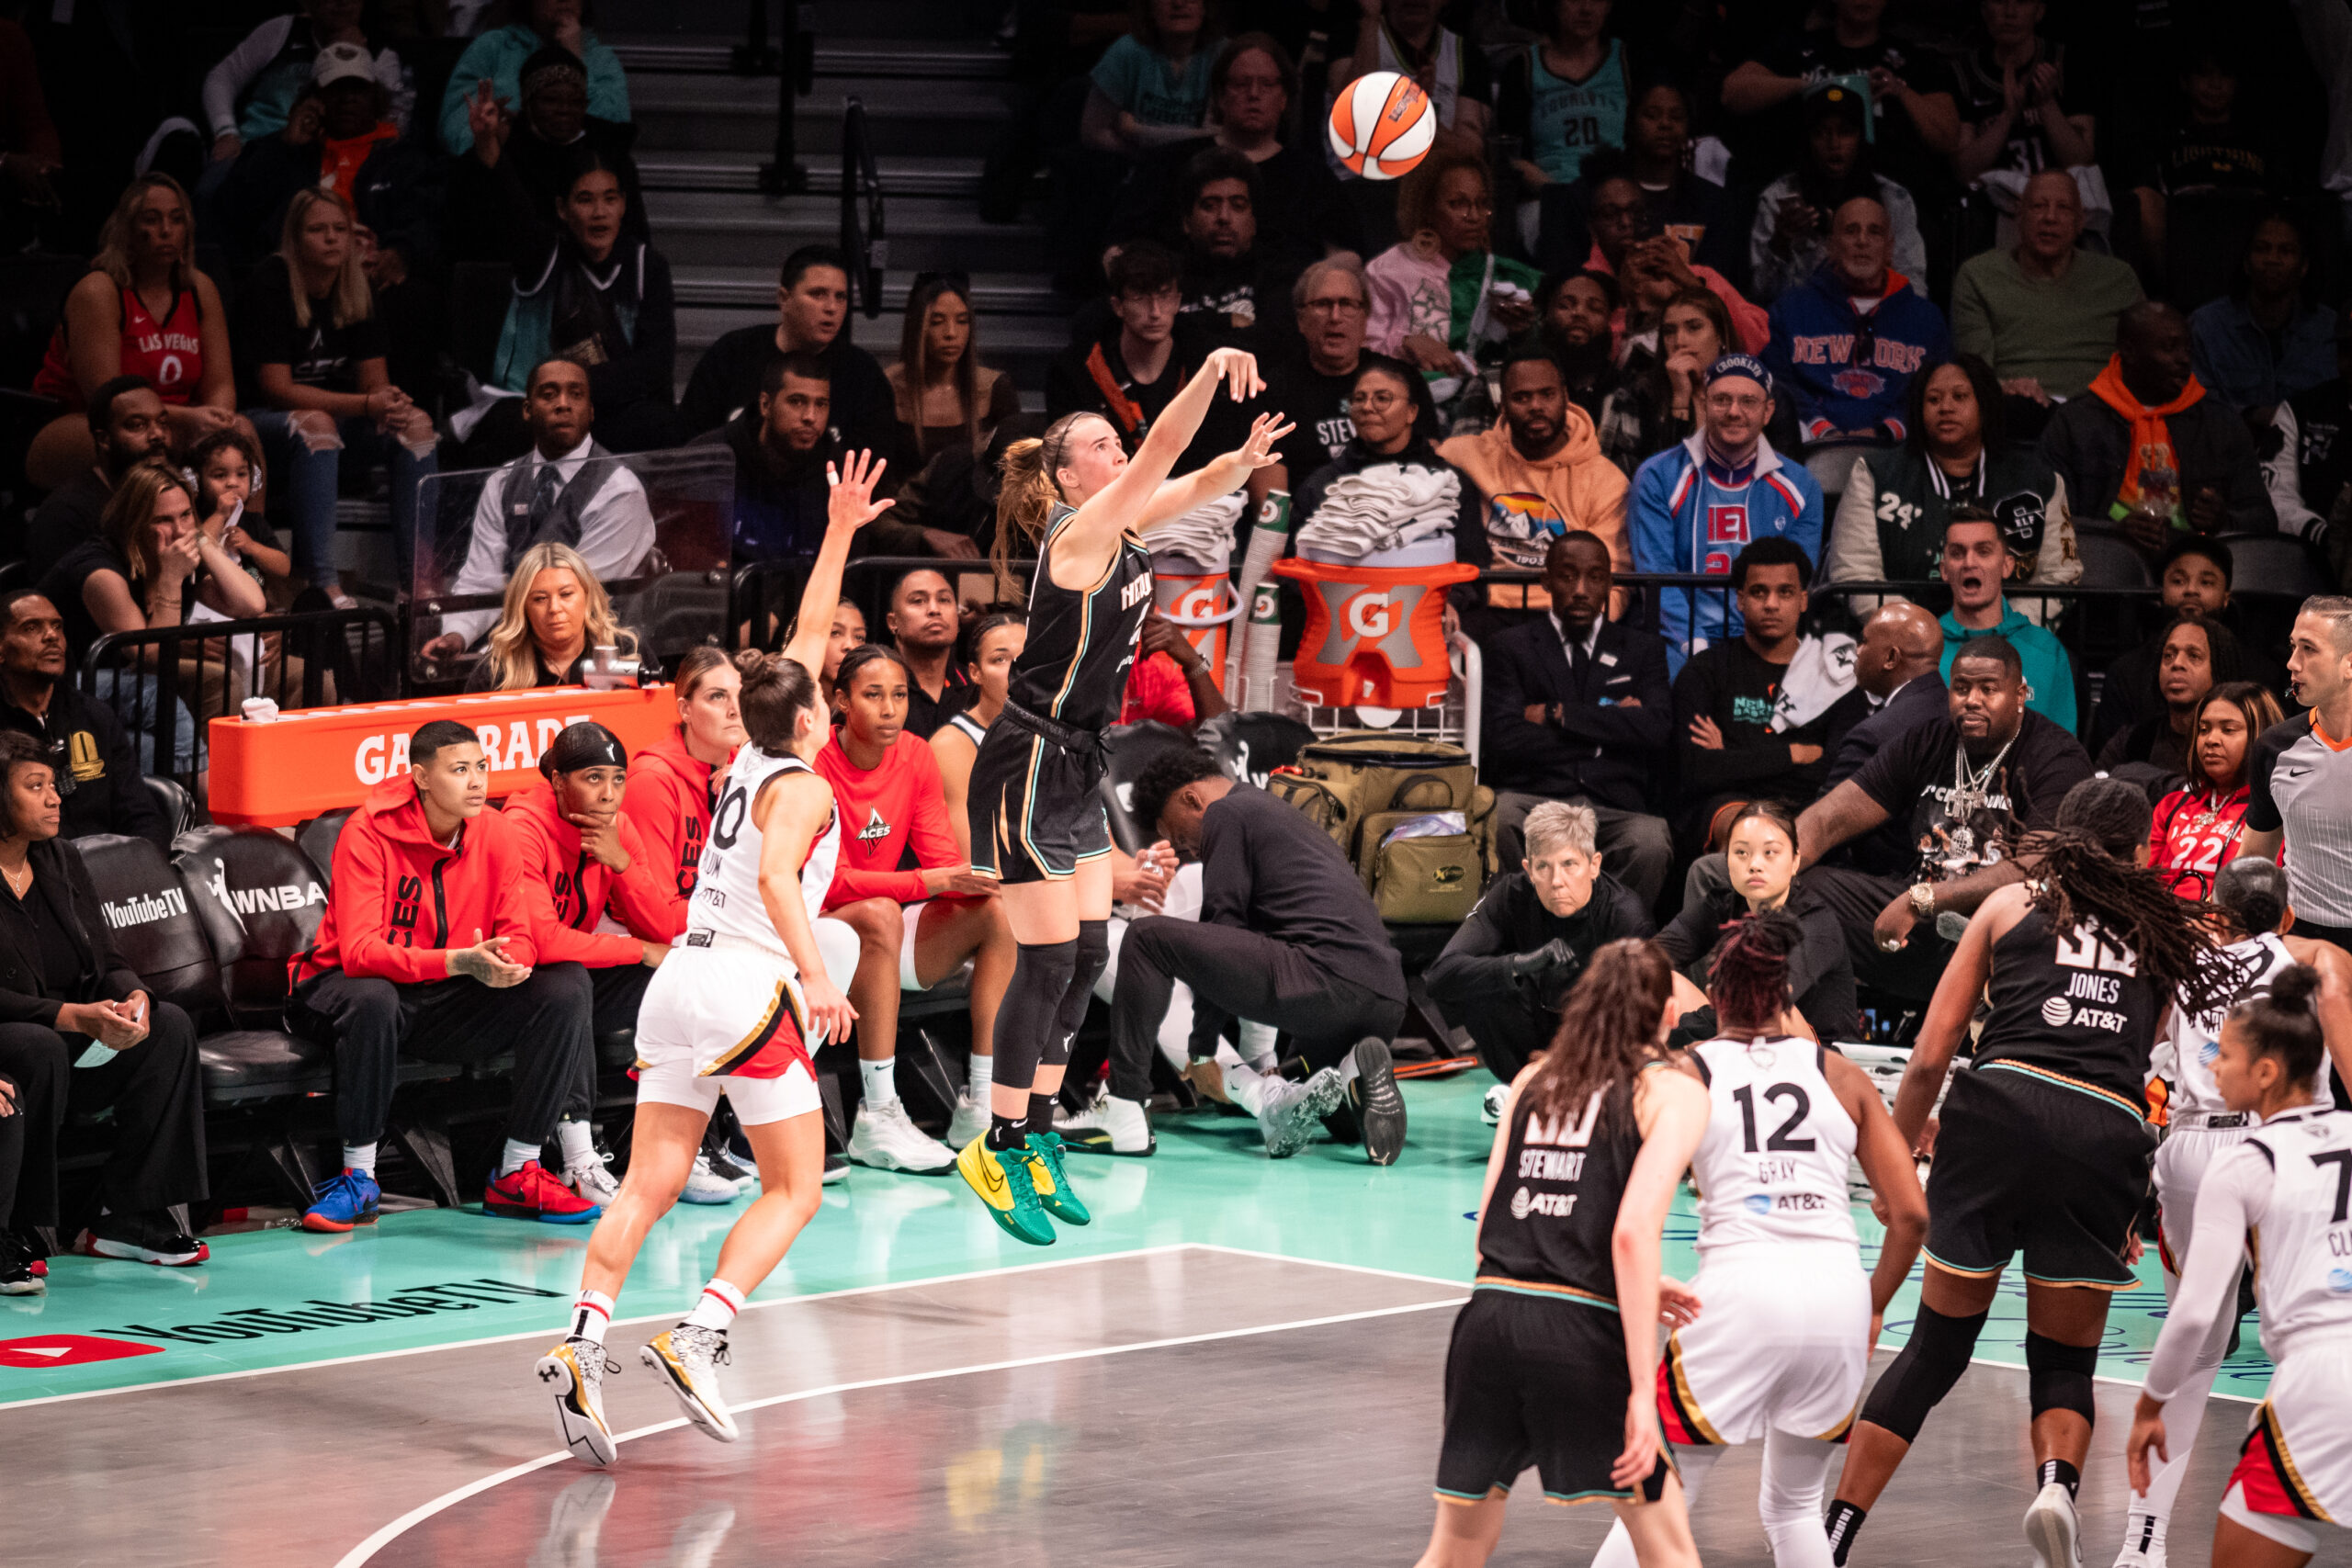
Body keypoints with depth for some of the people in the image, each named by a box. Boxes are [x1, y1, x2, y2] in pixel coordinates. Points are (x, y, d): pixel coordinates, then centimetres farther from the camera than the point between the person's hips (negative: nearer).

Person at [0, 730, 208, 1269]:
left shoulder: (61, 865, 12)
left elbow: (106, 963, 10)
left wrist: (132, 997, -14)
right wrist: (75, 1017, -29)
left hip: (72, 1046, 7)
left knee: (169, 1026, -12)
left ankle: (128, 1216, -13)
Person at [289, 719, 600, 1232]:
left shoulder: (495, 832, -3)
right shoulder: (369, 832, -19)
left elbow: (518, 936, -3)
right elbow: (359, 951, -28)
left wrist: (508, 962, -30)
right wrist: (459, 962, -41)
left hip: (450, 999, 5)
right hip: (346, 986, -5)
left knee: (562, 991, -15)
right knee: (370, 998, -40)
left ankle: (516, 1176, -9)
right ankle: (358, 1181, -25)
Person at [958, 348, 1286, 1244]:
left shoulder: (1123, 525, 7)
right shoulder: (1081, 532, -17)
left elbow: (1192, 483, 14)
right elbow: (1161, 456, -30)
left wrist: (1243, 461, -7)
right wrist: (1210, 372, -40)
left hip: (1076, 767, 9)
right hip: (1028, 765, -9)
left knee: (1086, 957, 10)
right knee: (1050, 960, -7)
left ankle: (1037, 1140, 19)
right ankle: (999, 1149, 2)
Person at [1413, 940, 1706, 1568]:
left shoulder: (1534, 1078, 19)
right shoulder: (1673, 1091, 3)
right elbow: (1633, 1230, -11)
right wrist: (1642, 1391, -13)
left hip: (1488, 1312, 5)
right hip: (1580, 1333, -5)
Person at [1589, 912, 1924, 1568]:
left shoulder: (1683, 1076, 11)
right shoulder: (1841, 1074, 16)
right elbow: (1911, 1213, 11)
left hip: (1740, 1283, -3)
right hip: (1838, 1284, 3)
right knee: (1795, 1510, 21)